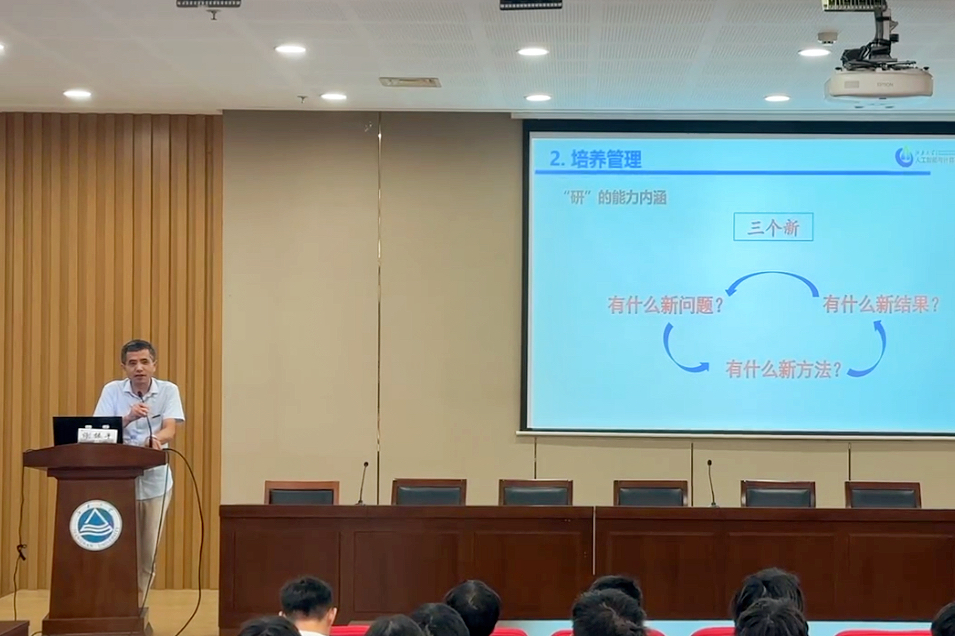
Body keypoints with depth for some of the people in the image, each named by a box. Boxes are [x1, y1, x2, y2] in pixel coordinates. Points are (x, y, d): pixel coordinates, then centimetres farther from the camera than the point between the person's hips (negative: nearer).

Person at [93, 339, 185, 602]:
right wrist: (129, 417, -26)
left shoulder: (168, 391, -1)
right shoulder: (112, 391, -1)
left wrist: (155, 439, -38)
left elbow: (170, 431, -15)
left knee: (148, 553, 6)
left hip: (155, 481, 1)